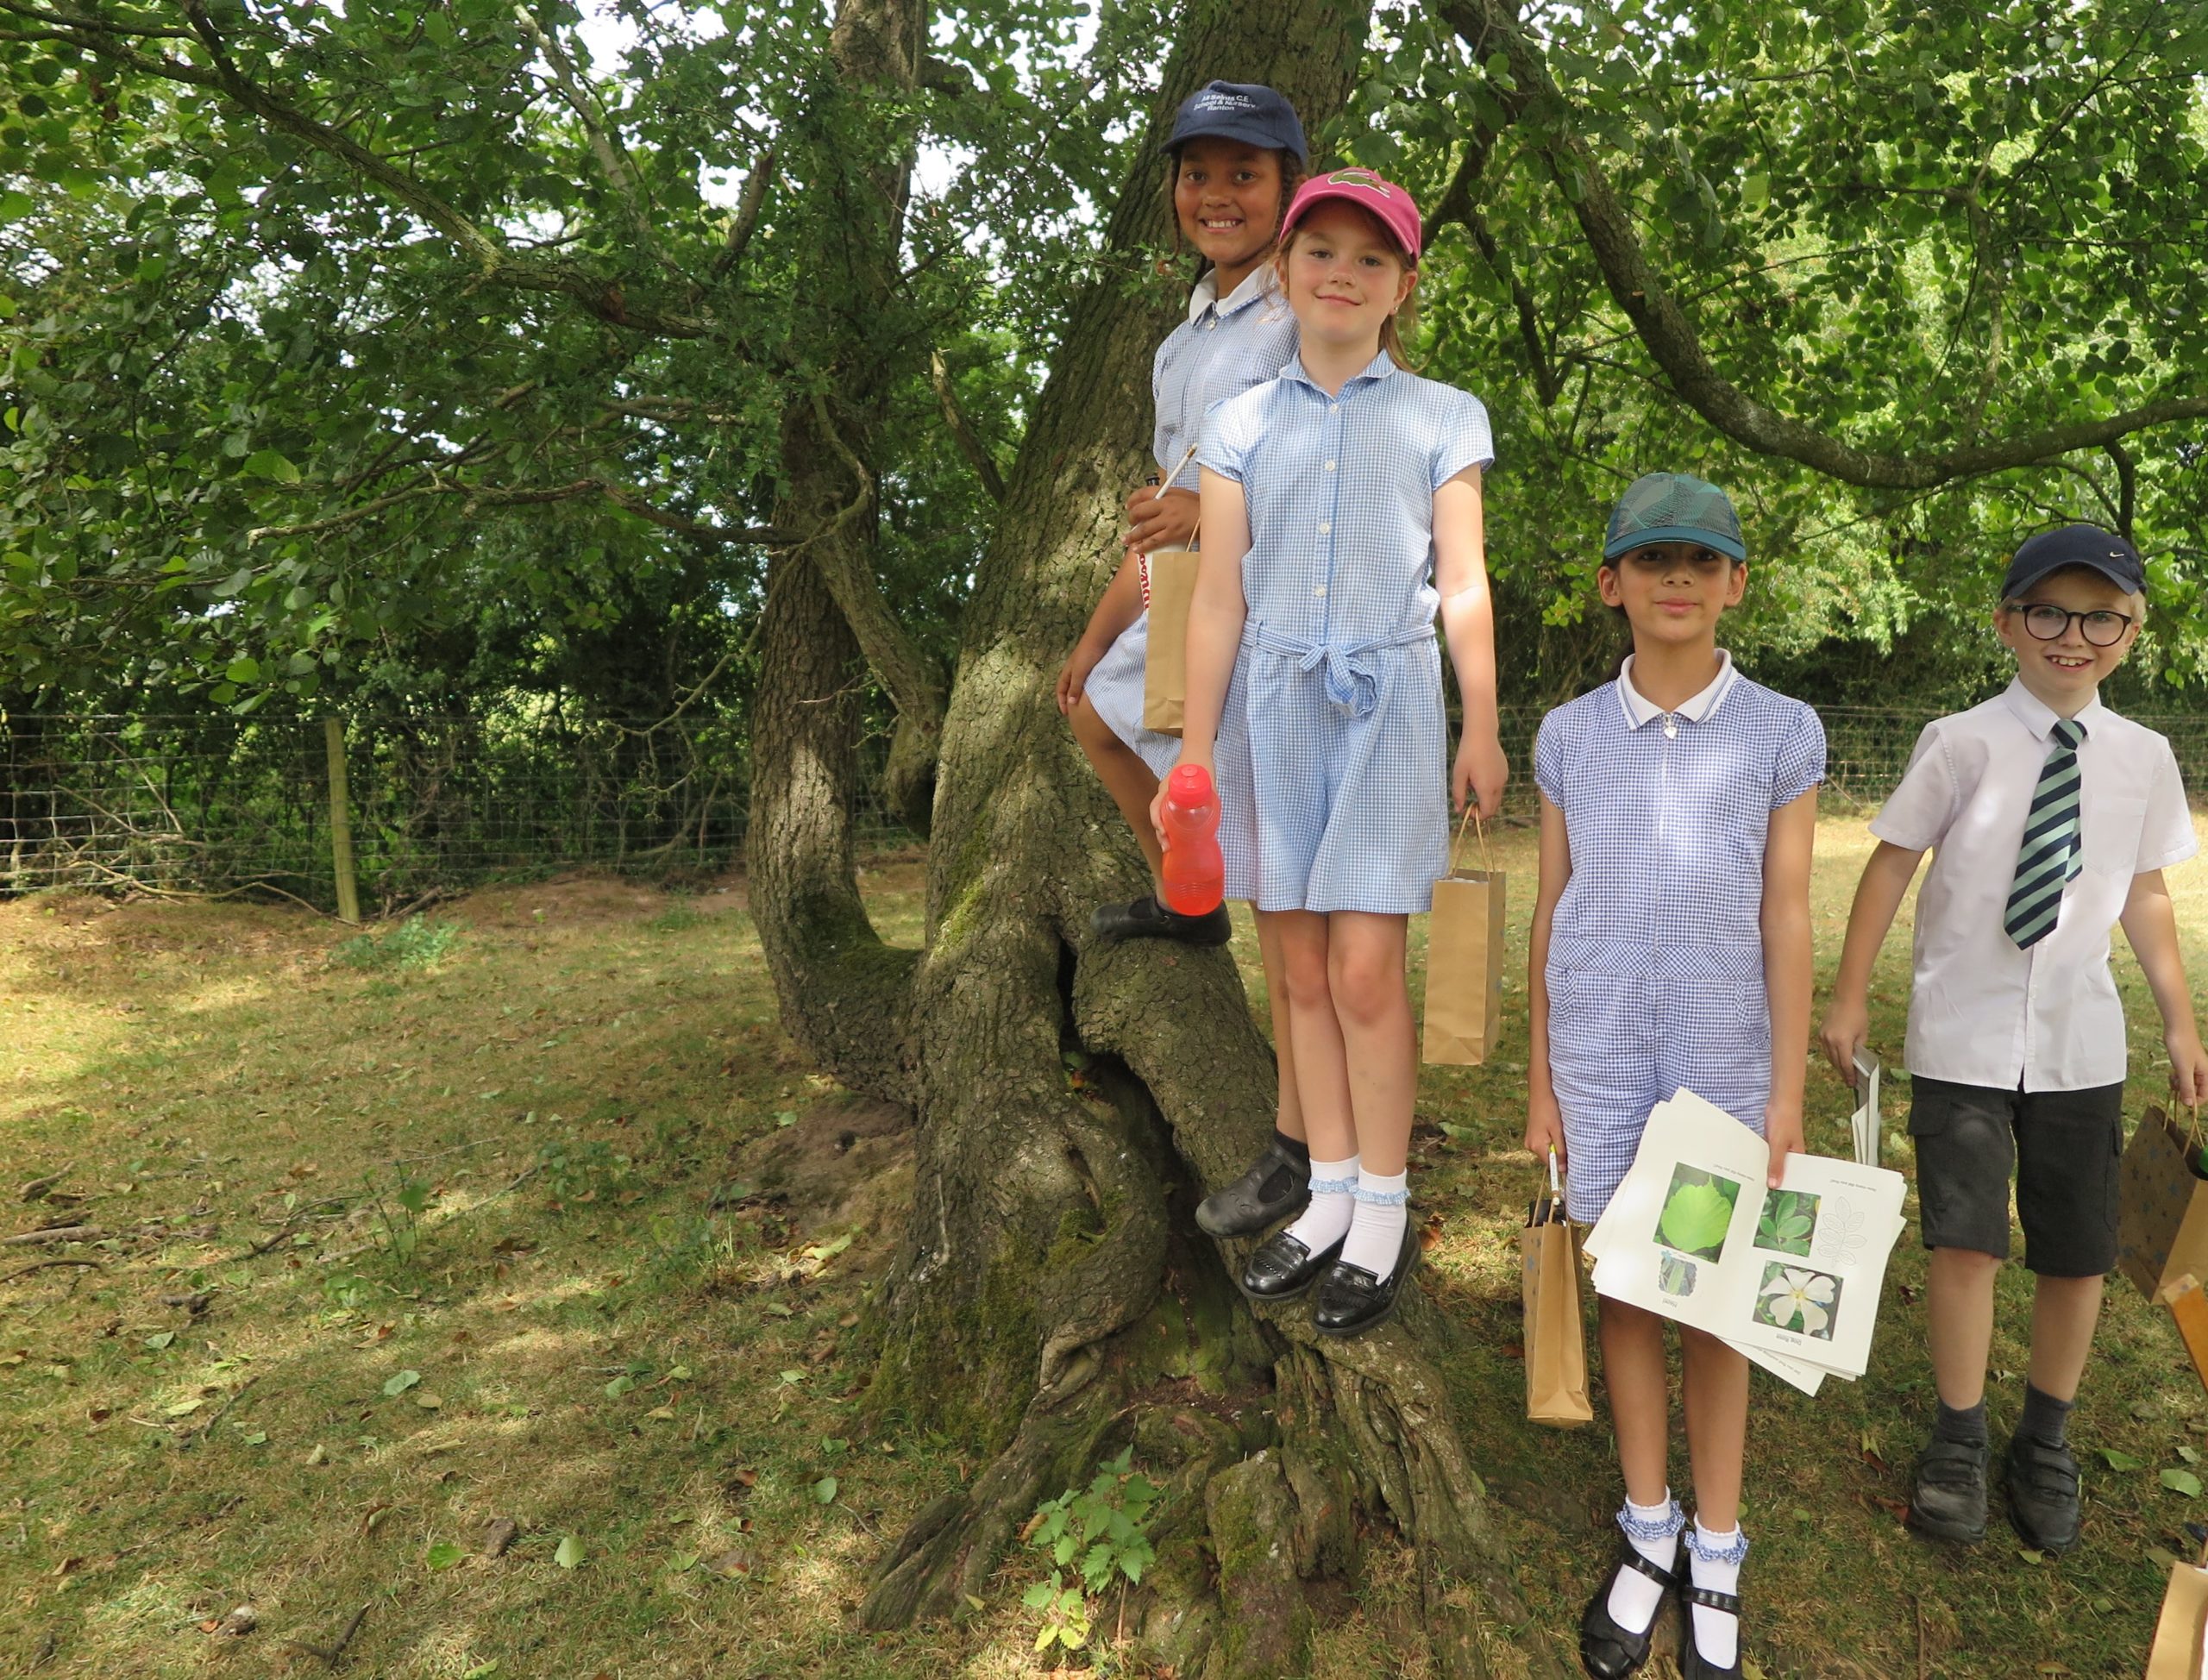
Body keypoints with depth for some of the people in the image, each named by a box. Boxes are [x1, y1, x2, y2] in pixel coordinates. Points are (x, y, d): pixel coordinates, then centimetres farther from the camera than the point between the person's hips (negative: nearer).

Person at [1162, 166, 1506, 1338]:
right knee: (1301, 968, 6)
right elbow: (1217, 599, 5)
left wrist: (1483, 728, 0)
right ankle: (1331, 1195, 20)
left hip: (1385, 704, -2)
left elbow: (1464, 585, 6)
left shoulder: (1440, 420, 8)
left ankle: (1383, 1216, 10)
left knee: (1365, 969, -6)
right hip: (1272, 703, 2)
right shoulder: (1241, 426, 10)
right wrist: (1195, 749, 2)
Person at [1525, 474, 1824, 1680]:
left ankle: (1718, 1553, 25)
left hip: (1722, 1059, -1)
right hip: (1599, 1059, 1)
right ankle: (1649, 1529, 27)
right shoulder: (1569, 737, -1)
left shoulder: (1782, 734, -4)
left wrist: (1787, 1095, -5)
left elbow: (1787, 922, -4)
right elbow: (1551, 913, 3)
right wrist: (1541, 1083, 4)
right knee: (1624, 1291, 10)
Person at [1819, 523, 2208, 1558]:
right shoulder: (1961, 744, -10)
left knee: (2078, 1252, 10)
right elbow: (1892, 864, -4)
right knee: (1966, 1240, -5)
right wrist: (1849, 998, -2)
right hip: (1962, 1037, -3)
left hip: (2079, 1044, 3)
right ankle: (1959, 1442, 18)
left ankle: (2046, 1442, 34)